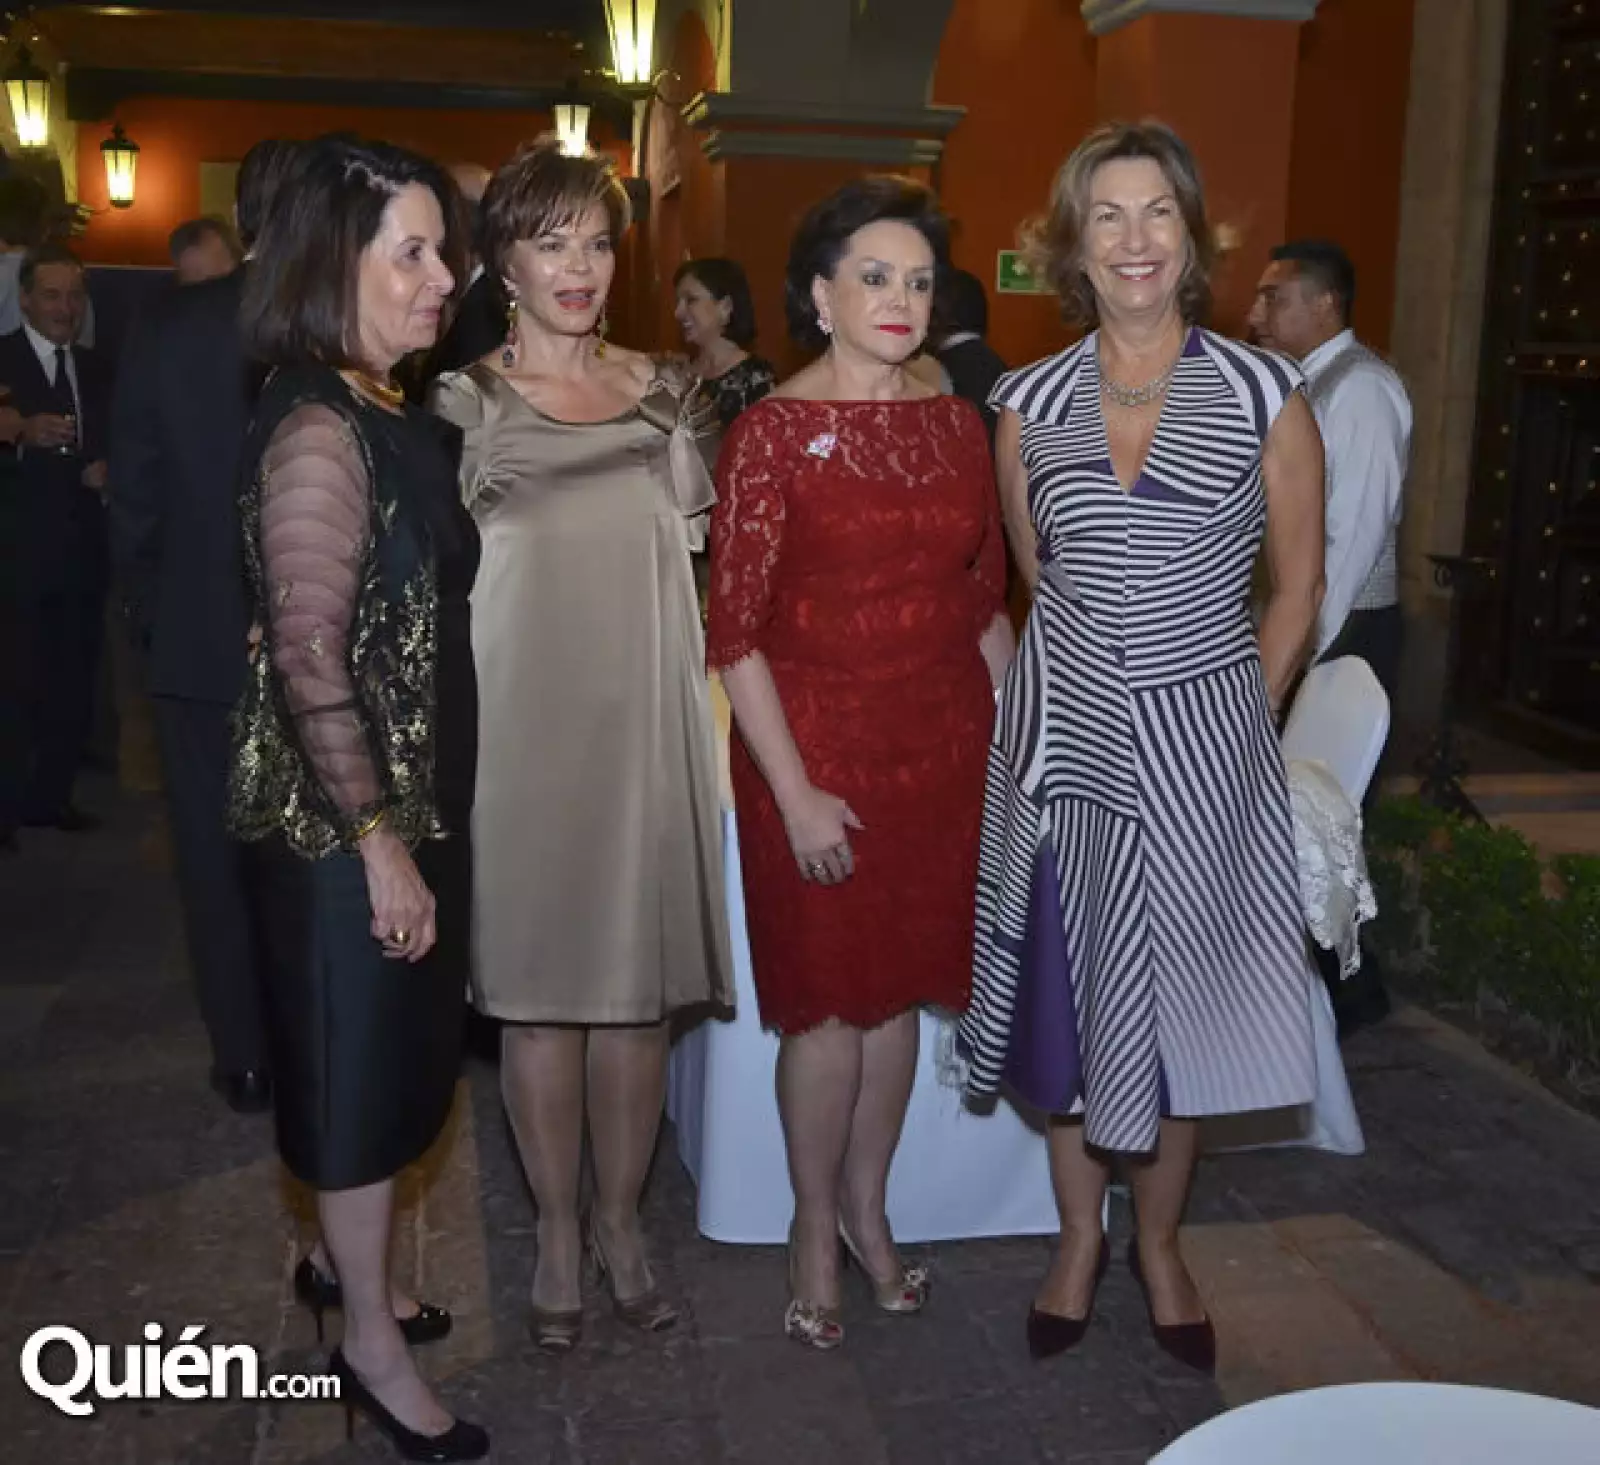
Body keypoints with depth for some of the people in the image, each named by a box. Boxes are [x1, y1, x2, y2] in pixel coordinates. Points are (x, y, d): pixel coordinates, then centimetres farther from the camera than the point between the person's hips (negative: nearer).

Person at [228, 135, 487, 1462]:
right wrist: (380, 843, -20)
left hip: (406, 800, 9)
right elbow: (311, 660, -24)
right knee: (362, 1056, 6)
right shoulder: (318, 431, -20)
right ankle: (372, 1344, 25)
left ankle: (344, 1259, 43)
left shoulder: (389, 413, 7)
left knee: (396, 1048, 21)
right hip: (345, 820, -9)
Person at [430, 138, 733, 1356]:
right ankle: (559, 1230, 23)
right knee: (539, 979, 5)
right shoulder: (468, 401, 1)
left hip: (647, 721, 3)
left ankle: (622, 1220, 26)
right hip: (524, 720, -2)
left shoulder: (666, 391, 10)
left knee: (642, 978, 8)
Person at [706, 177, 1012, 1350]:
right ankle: (817, 1228, 27)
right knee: (830, 1000, 6)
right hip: (820, 747, -4)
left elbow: (985, 601, 11)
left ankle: (868, 1208, 34)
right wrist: (795, 792, -15)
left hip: (940, 743, 4)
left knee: (899, 988, 14)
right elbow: (735, 630, -11)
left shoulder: (958, 424, 6)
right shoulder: (774, 432, -9)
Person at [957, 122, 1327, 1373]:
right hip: (1065, 730, 2)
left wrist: (1238, 719, 1)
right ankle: (1080, 1237, 31)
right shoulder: (1031, 403, 1)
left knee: (1179, 989, 9)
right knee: (1071, 990, 11)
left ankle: (1159, 1243, 31)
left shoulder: (1264, 394, -4)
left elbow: (1299, 587, 3)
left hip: (1202, 741, -1)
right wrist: (1093, 676, 8)